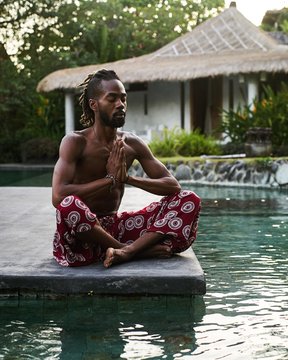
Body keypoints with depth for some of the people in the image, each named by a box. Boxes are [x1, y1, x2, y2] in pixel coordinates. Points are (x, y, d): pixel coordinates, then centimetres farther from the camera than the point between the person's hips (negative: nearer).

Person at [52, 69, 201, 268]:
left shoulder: (132, 143, 6)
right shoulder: (75, 142, -8)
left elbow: (173, 185, 1)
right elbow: (58, 196, -23)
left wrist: (128, 178, -14)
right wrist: (110, 179, -18)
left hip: (116, 226, 5)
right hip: (82, 233, -5)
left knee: (189, 200, -8)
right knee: (69, 205, -40)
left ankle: (126, 251, -29)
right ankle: (140, 249, -21)